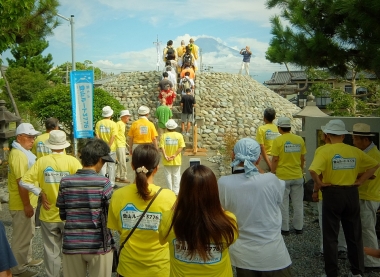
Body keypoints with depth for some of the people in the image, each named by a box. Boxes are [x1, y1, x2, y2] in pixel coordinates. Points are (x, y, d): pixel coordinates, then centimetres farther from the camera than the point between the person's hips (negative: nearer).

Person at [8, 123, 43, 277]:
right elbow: (21, 183, -26)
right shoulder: (18, 155, -23)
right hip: (22, 204, -10)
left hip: (27, 202, 10)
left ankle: (26, 259, 38)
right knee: (21, 236, 3)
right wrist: (27, 205, -23)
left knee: (28, 233, 23)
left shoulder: (23, 151, 10)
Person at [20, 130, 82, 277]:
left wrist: (40, 193, -4)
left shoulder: (41, 161, -8)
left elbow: (24, 181, -10)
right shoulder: (72, 161, -12)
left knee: (51, 251, 15)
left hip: (49, 215, 1)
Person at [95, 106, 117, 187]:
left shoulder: (98, 123, 0)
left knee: (103, 165, 8)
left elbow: (97, 136, -3)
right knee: (111, 166, 7)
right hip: (111, 148, -2)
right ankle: (111, 183, 10)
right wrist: (108, 146, -12)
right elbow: (113, 137, -14)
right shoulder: (113, 124, -8)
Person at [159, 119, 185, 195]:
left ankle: (170, 191, 15)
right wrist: (175, 155, -14)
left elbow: (162, 147, -13)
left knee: (168, 175, 11)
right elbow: (181, 147, -12)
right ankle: (176, 191, 15)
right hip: (176, 160, 0)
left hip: (166, 160, 0)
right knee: (176, 175, 11)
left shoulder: (163, 136, -4)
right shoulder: (179, 135, -4)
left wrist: (165, 156, -16)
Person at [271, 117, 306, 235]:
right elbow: (302, 158, 6)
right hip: (297, 176, 4)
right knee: (298, 204, 13)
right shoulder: (299, 139, 0)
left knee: (283, 204, 7)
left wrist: (272, 173, -1)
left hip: (282, 176, -4)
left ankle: (284, 228, 14)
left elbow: (275, 159, -12)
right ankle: (298, 227, 22)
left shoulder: (278, 140, -12)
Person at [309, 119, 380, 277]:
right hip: (352, 193, 4)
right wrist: (360, 181, 6)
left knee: (330, 236, 8)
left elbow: (313, 170, -28)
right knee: (354, 235, 17)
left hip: (332, 193, -4)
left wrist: (319, 184, -12)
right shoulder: (354, 151, 1)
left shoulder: (325, 151, -12)